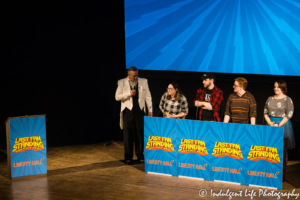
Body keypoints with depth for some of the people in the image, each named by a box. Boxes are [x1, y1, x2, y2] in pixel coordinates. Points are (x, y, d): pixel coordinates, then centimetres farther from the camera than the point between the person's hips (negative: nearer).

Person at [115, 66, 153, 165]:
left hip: (139, 111, 2)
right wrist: (129, 94, -15)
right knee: (127, 134, 0)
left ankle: (140, 155, 16)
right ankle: (128, 157, 9)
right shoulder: (122, 82, 2)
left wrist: (150, 110, 7)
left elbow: (148, 96, 10)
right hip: (128, 111, -1)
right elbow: (117, 97, -1)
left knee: (140, 133, 3)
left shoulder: (143, 81, 7)